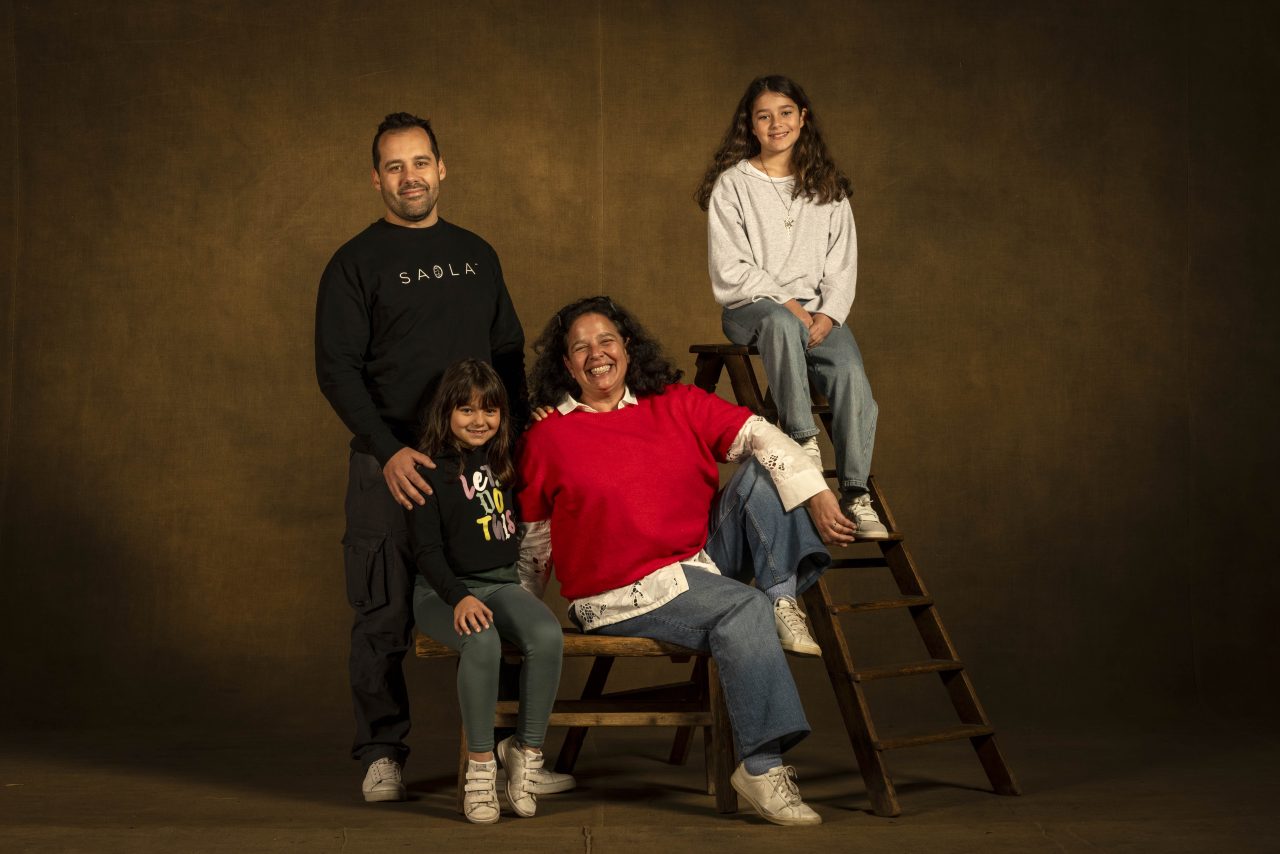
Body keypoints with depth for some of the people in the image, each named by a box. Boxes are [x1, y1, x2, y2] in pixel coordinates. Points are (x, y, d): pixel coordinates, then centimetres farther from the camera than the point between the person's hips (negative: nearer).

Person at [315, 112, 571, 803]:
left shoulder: (475, 255, 16)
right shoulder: (355, 264, 2)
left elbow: (509, 352, 21)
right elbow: (336, 369, -5)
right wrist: (389, 451, -16)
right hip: (390, 466, -4)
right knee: (386, 617, 0)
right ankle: (382, 758, 11)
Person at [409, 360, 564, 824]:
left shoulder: (503, 459, 12)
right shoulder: (431, 469, -4)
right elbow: (426, 549, -10)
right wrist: (458, 598, -25)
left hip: (502, 582, 4)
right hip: (442, 591, -4)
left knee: (548, 636, -28)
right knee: (482, 643, -37)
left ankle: (526, 750, -13)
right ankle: (480, 764, -21)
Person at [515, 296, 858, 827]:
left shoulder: (675, 405, 7)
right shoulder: (547, 437, 0)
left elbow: (757, 435, -5)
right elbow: (532, 542, 9)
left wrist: (816, 494, -20)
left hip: (704, 559, 5)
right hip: (624, 595, -4)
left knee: (764, 473, -12)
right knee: (743, 608, -29)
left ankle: (783, 602, -14)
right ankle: (760, 768, -26)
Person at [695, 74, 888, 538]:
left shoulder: (826, 187, 15)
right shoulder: (732, 184, 4)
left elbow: (842, 263, 11)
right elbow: (730, 269, -5)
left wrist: (827, 314, -8)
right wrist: (788, 304, -15)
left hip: (817, 310, 3)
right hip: (750, 307, -3)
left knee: (852, 373, -27)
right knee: (780, 322, -40)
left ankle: (855, 494, -25)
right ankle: (802, 439, -36)